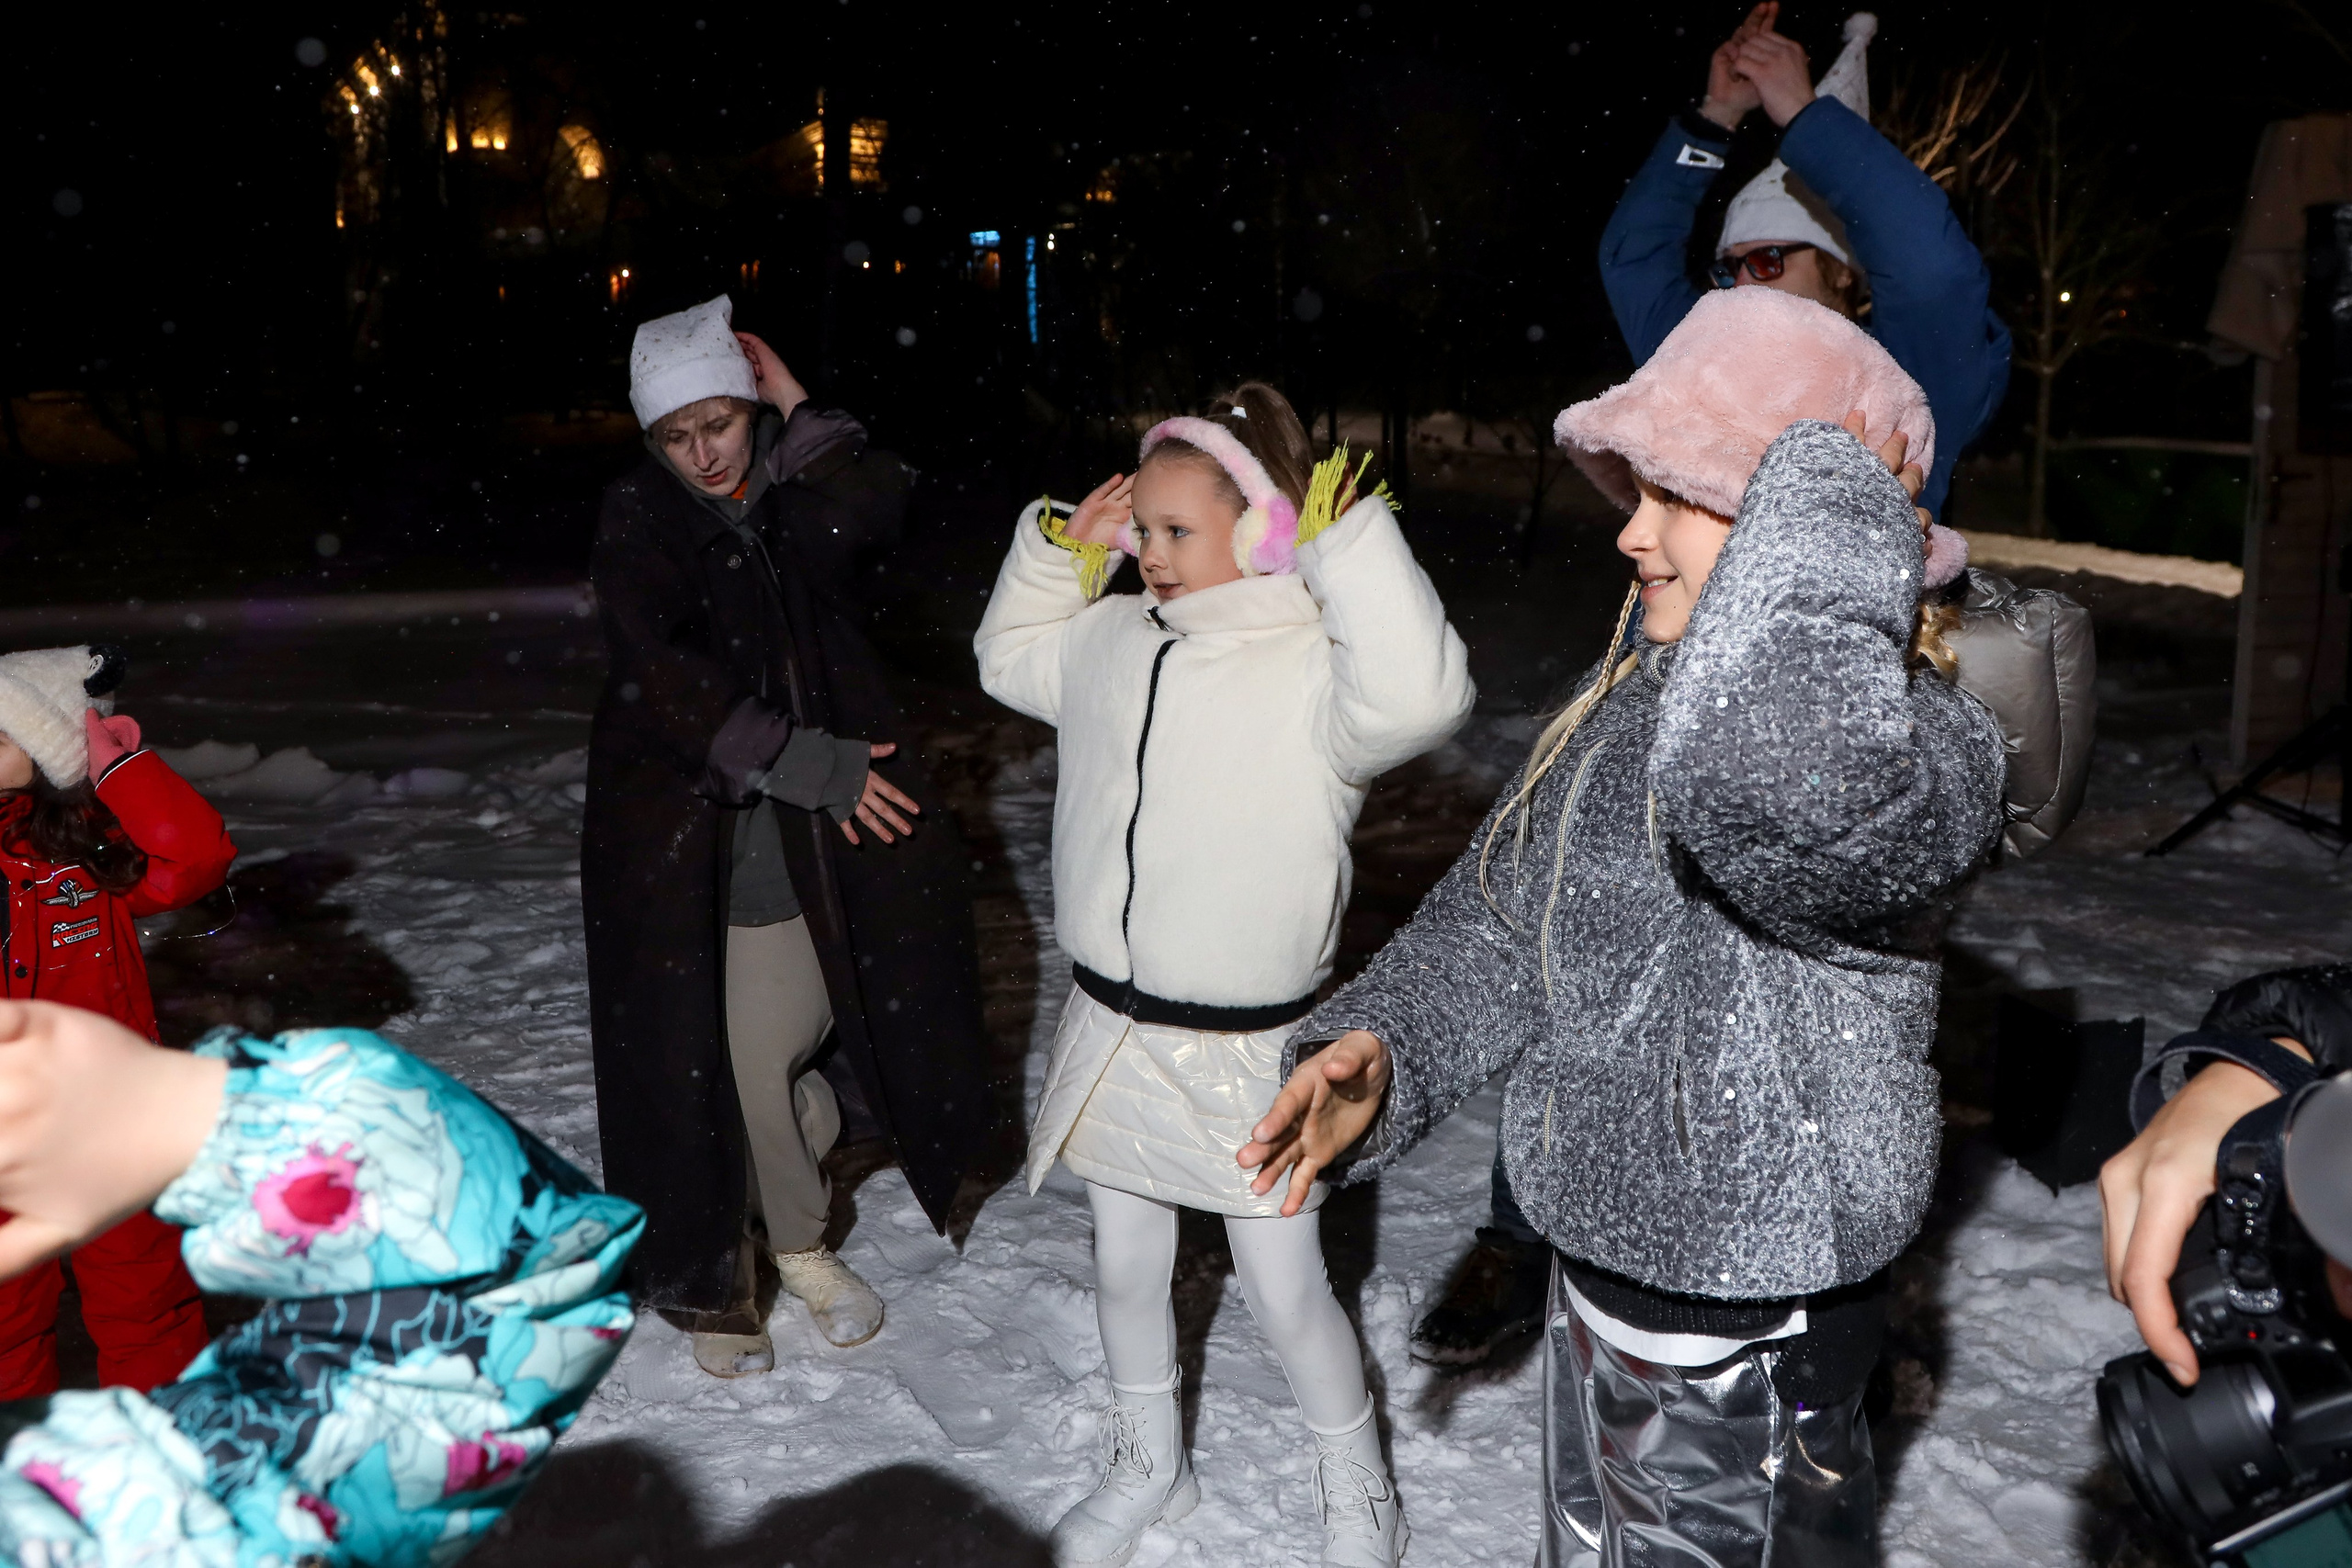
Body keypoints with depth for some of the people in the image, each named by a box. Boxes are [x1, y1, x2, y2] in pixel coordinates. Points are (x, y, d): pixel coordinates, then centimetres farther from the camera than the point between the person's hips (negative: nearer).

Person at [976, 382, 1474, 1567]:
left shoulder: (1311, 668, -19)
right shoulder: (1114, 639, 2)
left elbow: (1420, 695, -40)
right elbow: (1008, 657, 22)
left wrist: (1350, 542, -32)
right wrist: (1059, 547, 7)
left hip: (1240, 1048, -6)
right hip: (1110, 1025, 6)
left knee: (1285, 1293, 8)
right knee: (1123, 1264, 22)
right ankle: (1149, 1466, 48)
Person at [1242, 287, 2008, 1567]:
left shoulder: (1916, 738, -25)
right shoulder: (1631, 690, 0)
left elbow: (1780, 788, -50)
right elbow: (1502, 917, 6)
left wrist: (1834, 491, -34)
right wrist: (1382, 1049, -11)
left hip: (1751, 1346, -7)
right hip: (1594, 1272, 7)